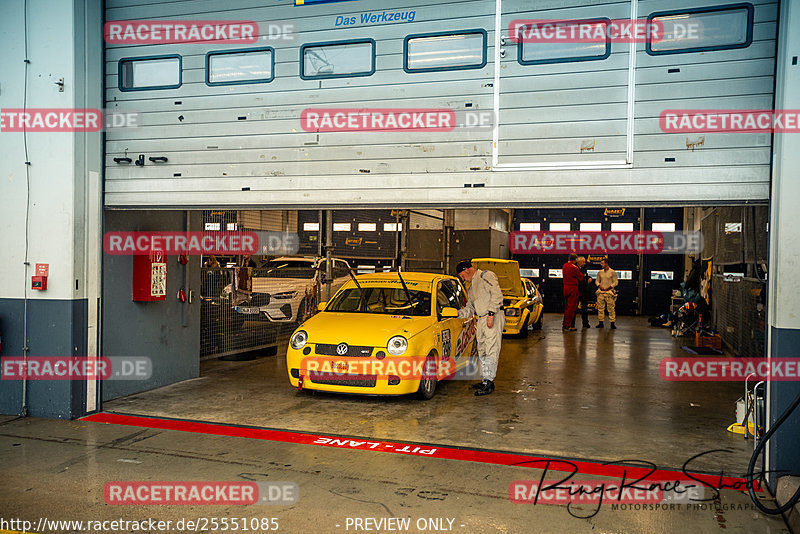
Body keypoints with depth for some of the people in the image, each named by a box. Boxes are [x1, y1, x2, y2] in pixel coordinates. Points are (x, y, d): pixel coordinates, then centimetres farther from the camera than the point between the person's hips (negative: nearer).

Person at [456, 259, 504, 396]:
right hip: (481, 320, 10)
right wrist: (457, 314, 11)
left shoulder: (486, 276, -4)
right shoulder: (472, 287, 24)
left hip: (494, 318, -10)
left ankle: (489, 382, -10)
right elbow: (469, 309, 27)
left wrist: (491, 313, -23)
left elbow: (497, 294, -16)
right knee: (482, 351, 11)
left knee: (491, 350, -10)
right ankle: (485, 380, 19)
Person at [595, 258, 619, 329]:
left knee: (611, 308, -5)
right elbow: (597, 281, 16)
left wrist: (609, 287, -13)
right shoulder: (600, 272, 10)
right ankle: (601, 322, 10)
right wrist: (599, 285, -5)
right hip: (601, 292, 4)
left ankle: (612, 323, -1)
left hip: (609, 292, -4)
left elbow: (616, 282, -2)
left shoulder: (613, 272, -2)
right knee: (600, 308, 3)